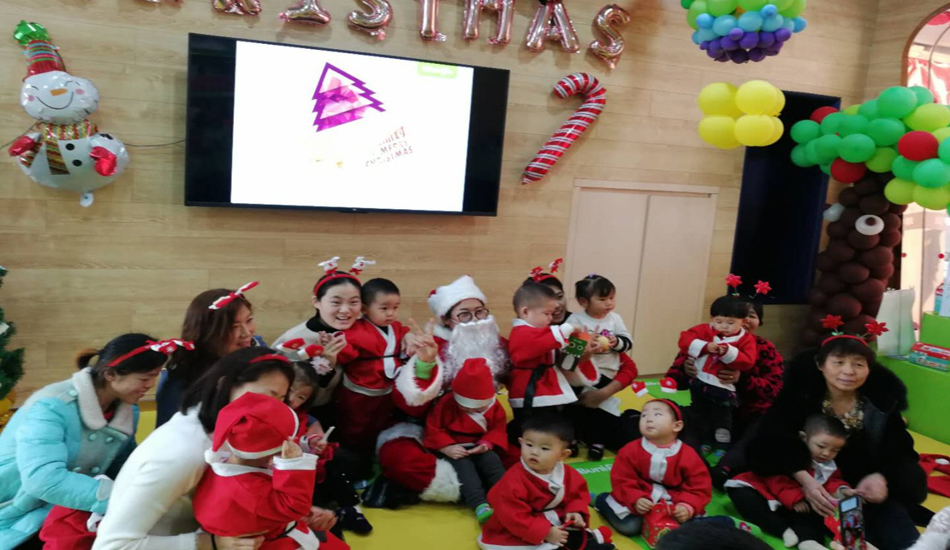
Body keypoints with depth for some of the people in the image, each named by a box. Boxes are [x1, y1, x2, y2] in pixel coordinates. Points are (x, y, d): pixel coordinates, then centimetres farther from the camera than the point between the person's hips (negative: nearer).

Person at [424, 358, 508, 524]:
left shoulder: (494, 406, -2)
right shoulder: (447, 403, -12)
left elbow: (498, 429, 4)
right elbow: (433, 429, -10)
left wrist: (487, 443, -17)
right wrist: (447, 448, -22)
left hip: (479, 448, 4)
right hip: (455, 449, -4)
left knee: (493, 463, -23)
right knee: (464, 467, -31)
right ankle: (480, 504, -44)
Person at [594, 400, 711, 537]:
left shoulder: (688, 456, -8)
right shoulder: (631, 450, -8)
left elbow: (700, 487, -7)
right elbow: (622, 481, -8)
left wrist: (688, 507, -24)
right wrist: (635, 500, -25)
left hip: (673, 506, 2)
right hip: (640, 501, -1)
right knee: (629, 526, -20)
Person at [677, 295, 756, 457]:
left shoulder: (745, 339, -7)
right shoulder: (705, 330, -4)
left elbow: (747, 362, -19)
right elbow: (685, 340, -15)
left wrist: (727, 352, -30)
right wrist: (705, 346, -28)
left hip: (724, 388, -3)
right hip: (699, 383, 3)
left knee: (722, 419, 10)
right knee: (700, 416, 20)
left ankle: (722, 447, 28)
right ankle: (704, 443, 40)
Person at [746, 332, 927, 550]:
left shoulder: (882, 398, -8)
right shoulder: (801, 389, -17)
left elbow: (899, 449, -6)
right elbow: (773, 438, -26)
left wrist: (881, 476, -30)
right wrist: (804, 479, -41)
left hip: (862, 486, 1)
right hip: (813, 481, -1)